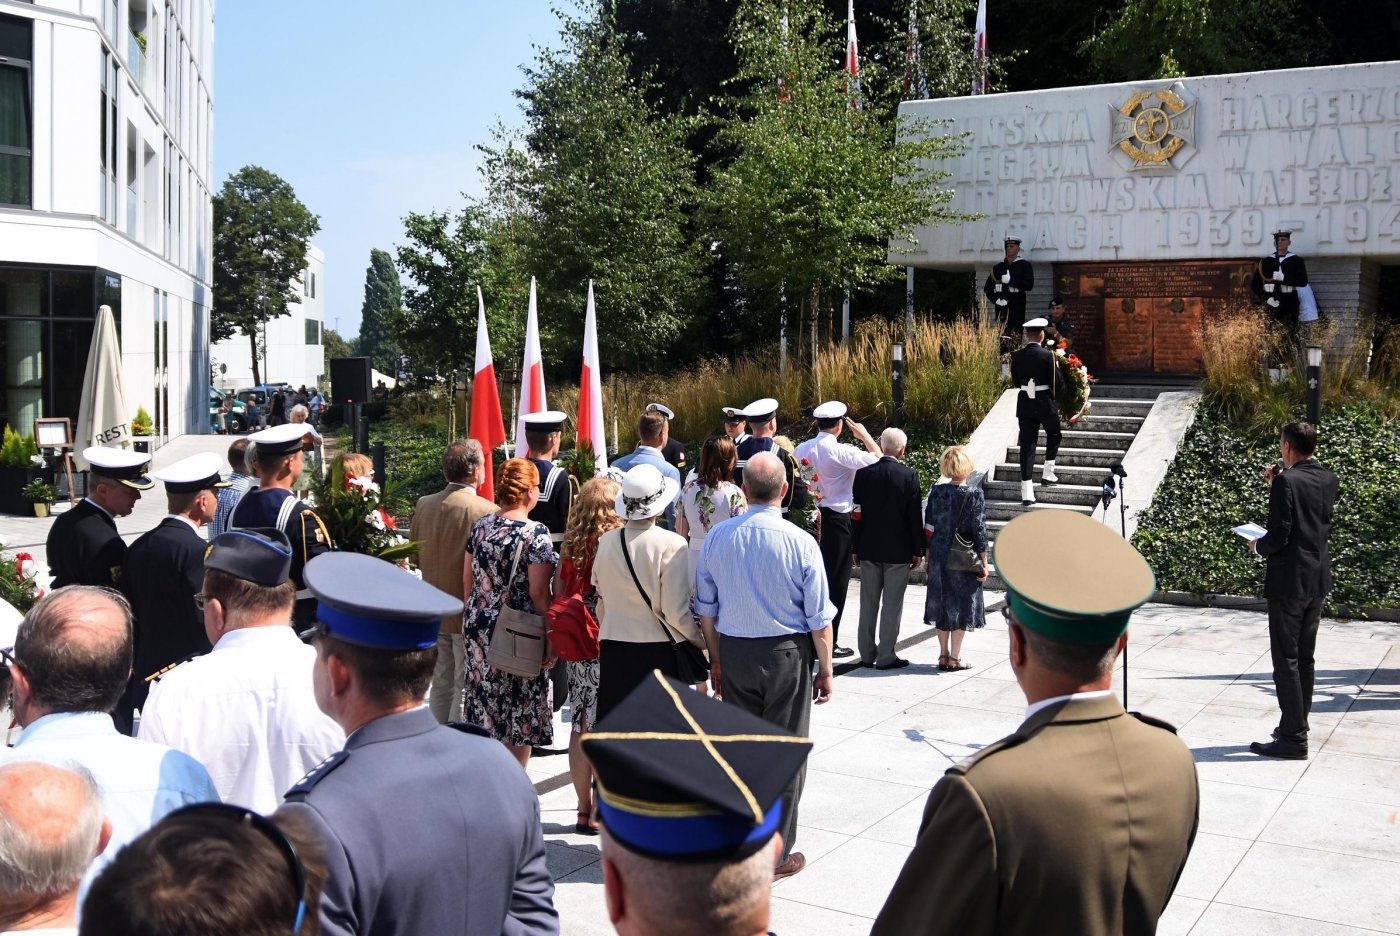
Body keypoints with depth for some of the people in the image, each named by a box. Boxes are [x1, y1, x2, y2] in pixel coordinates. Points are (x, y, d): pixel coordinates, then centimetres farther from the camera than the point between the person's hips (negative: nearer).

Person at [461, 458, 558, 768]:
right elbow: (538, 593, -15)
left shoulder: (481, 526, 4)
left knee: (484, 714, 14)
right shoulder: (536, 533, -13)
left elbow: (467, 581, 10)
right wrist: (551, 638, -8)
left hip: (478, 629, 6)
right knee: (519, 717, 7)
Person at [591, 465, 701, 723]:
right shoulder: (671, 545, -14)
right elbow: (676, 612, -12)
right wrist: (703, 641, 4)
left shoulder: (606, 542, 0)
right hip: (658, 651, -4)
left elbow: (601, 602, 10)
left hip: (613, 651, 4)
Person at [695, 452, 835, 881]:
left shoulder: (718, 537, -4)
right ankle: (776, 854, 16)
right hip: (787, 653, -3)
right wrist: (825, 670, 3)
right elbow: (819, 620, -8)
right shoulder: (800, 543, -14)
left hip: (733, 653, 3)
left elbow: (707, 610, 4)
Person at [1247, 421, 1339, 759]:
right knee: (1304, 659, 17)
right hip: (1318, 580, 8)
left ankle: (1293, 739, 0)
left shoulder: (1287, 481, -17)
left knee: (1286, 661, -2)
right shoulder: (1328, 481, 6)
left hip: (1288, 581, -8)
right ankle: (1297, 726, 26)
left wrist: (1259, 546, 1)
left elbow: (1278, 535, -20)